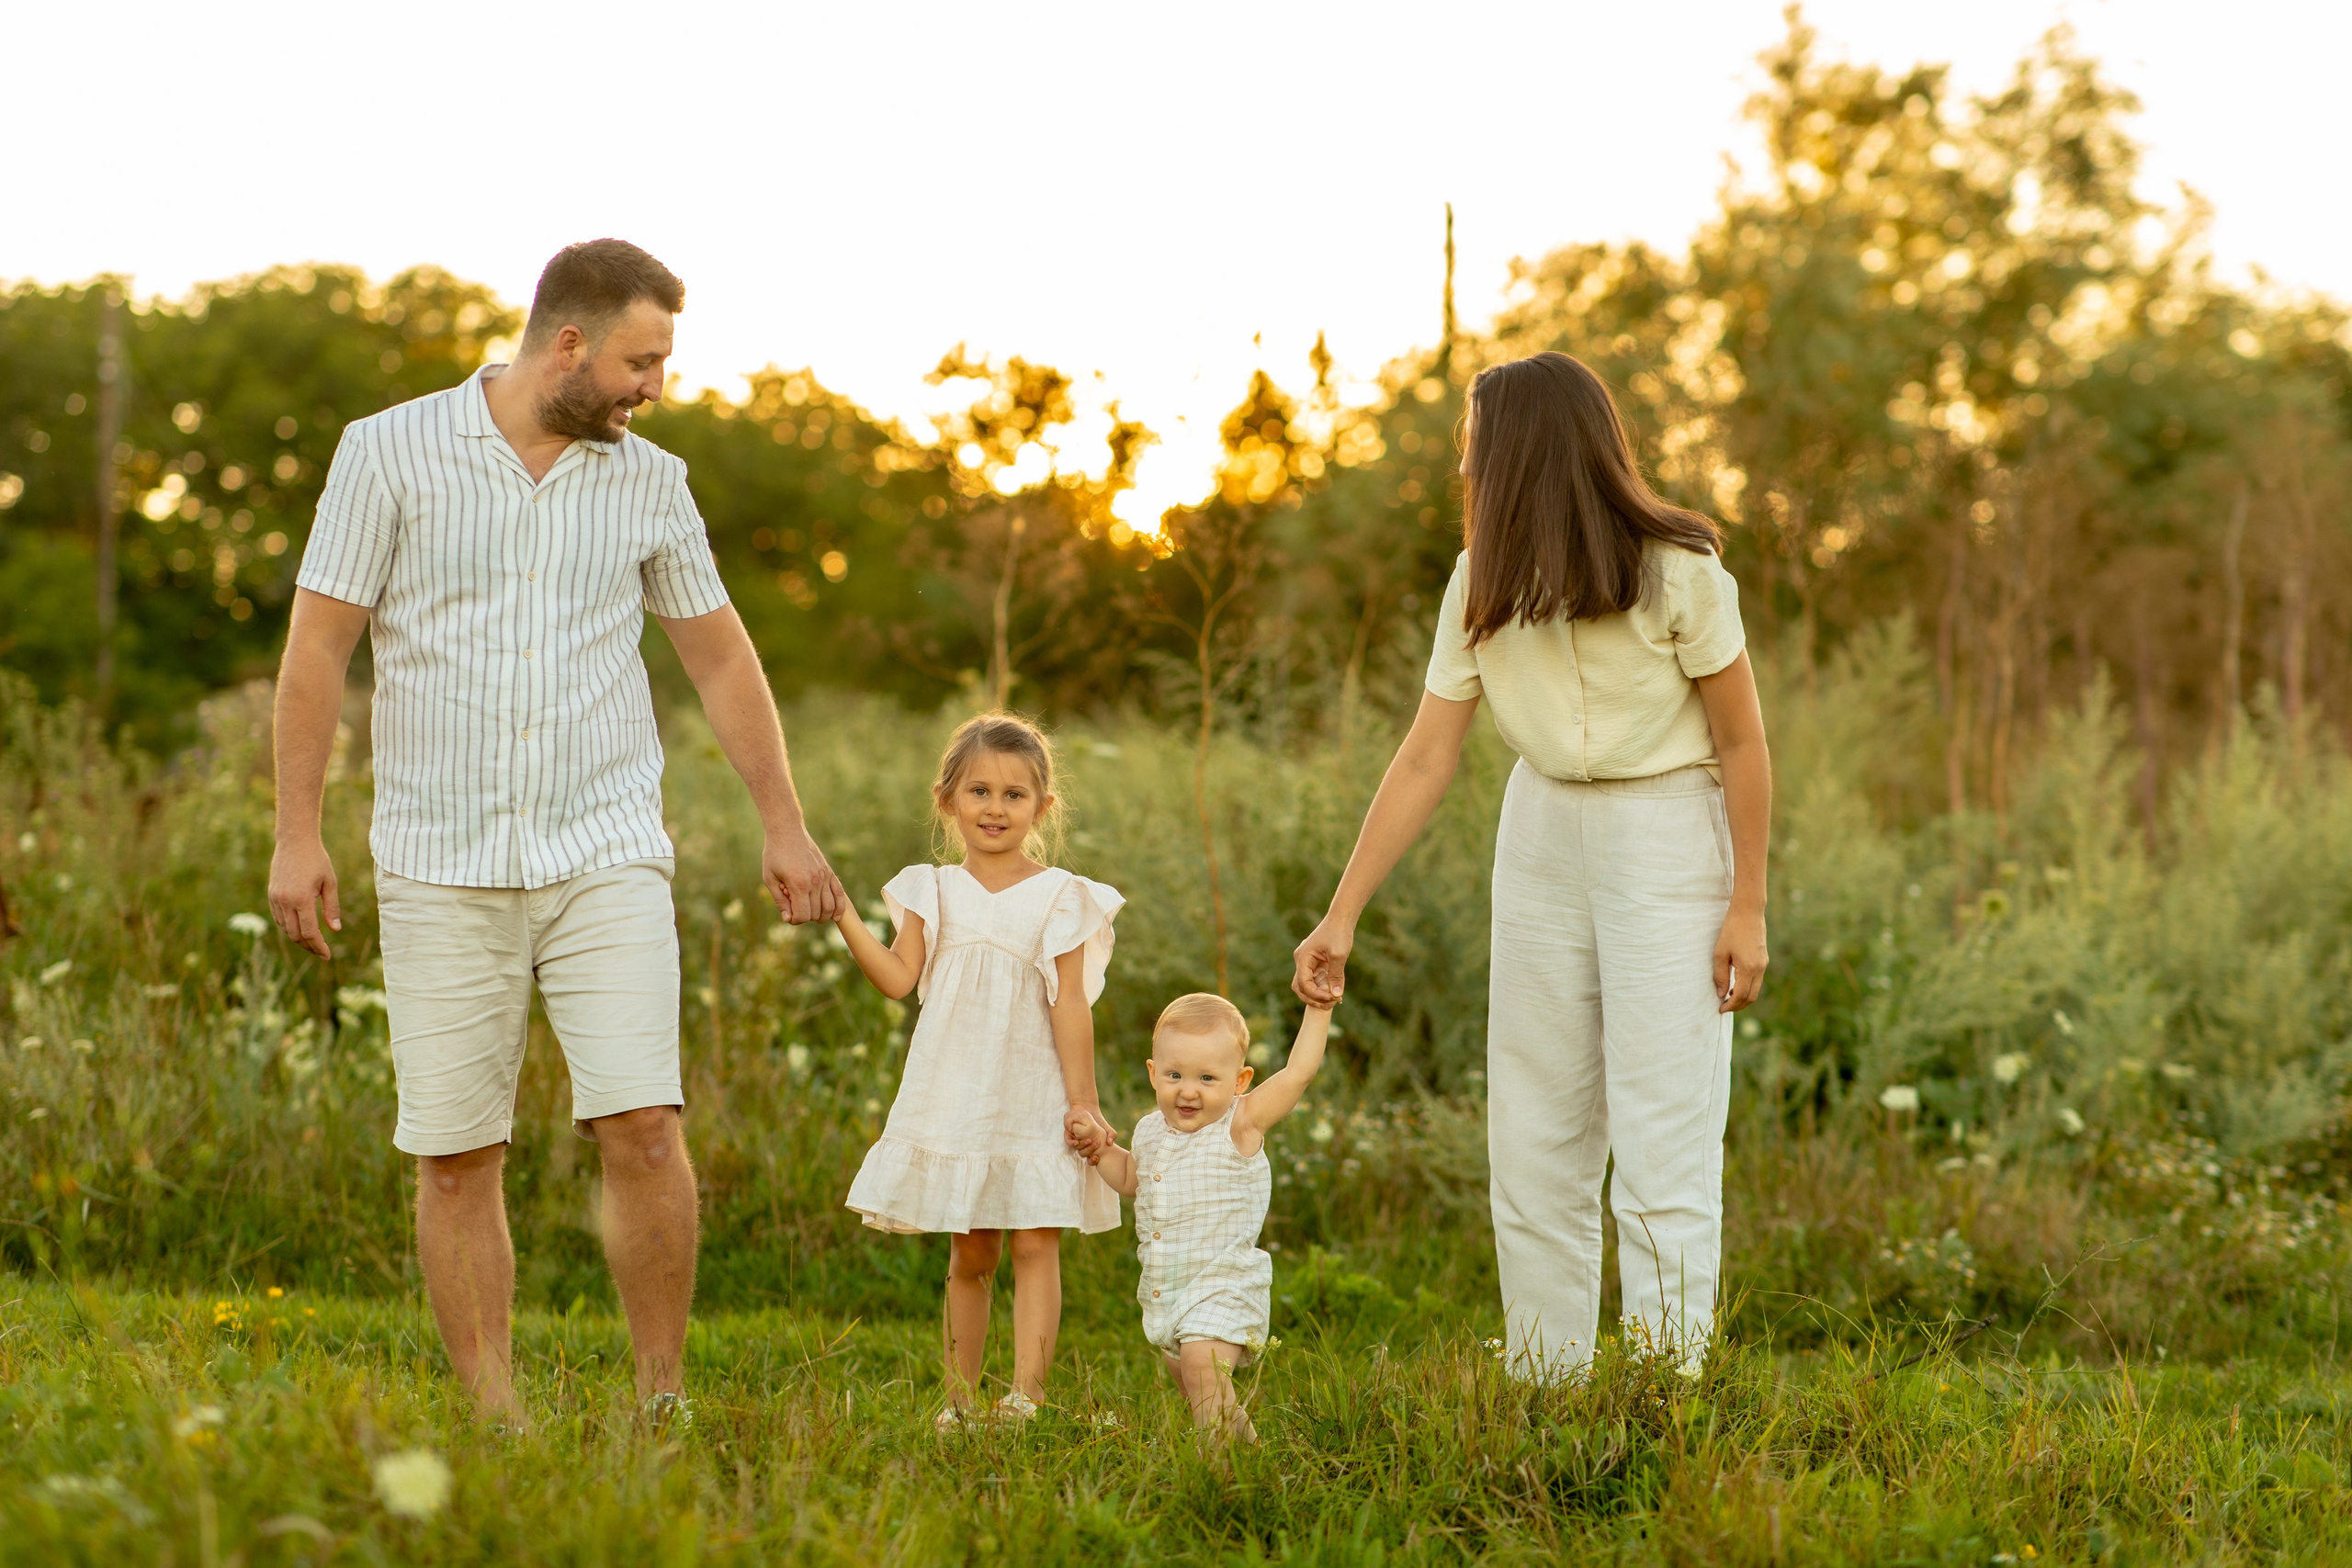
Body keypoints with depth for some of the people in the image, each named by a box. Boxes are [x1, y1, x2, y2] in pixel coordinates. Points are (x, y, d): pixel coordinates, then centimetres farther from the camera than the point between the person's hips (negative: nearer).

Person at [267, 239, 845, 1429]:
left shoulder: (648, 483, 7)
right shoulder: (391, 453, -2)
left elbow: (718, 655, 16)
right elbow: (319, 643, 0)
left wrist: (784, 825, 14)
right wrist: (297, 832, -5)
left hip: (606, 856, 1)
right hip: (440, 864, -1)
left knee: (642, 1125, -12)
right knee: (453, 1154, -1)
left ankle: (662, 1407, 1)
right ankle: (496, 1426, 8)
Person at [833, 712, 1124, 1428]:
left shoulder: (1061, 897, 1)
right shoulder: (935, 892, 8)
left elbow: (1070, 1002, -2)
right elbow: (899, 977, -2)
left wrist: (1082, 1100, -5)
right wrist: (844, 915, -10)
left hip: (1033, 1096, -2)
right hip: (954, 1097, 2)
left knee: (1035, 1244, -7)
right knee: (968, 1255, 8)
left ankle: (1026, 1394, -9)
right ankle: (961, 1400, 12)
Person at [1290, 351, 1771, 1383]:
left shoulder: (1678, 571, -17)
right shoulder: (1481, 583, -4)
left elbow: (1742, 742, -9)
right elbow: (1424, 762, -3)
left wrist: (1748, 907, -10)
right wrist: (1342, 917, -6)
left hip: (1668, 838, -5)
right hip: (1544, 834, 5)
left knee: (1664, 1133, -9)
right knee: (1533, 1137, 6)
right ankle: (1543, 1392, 13)